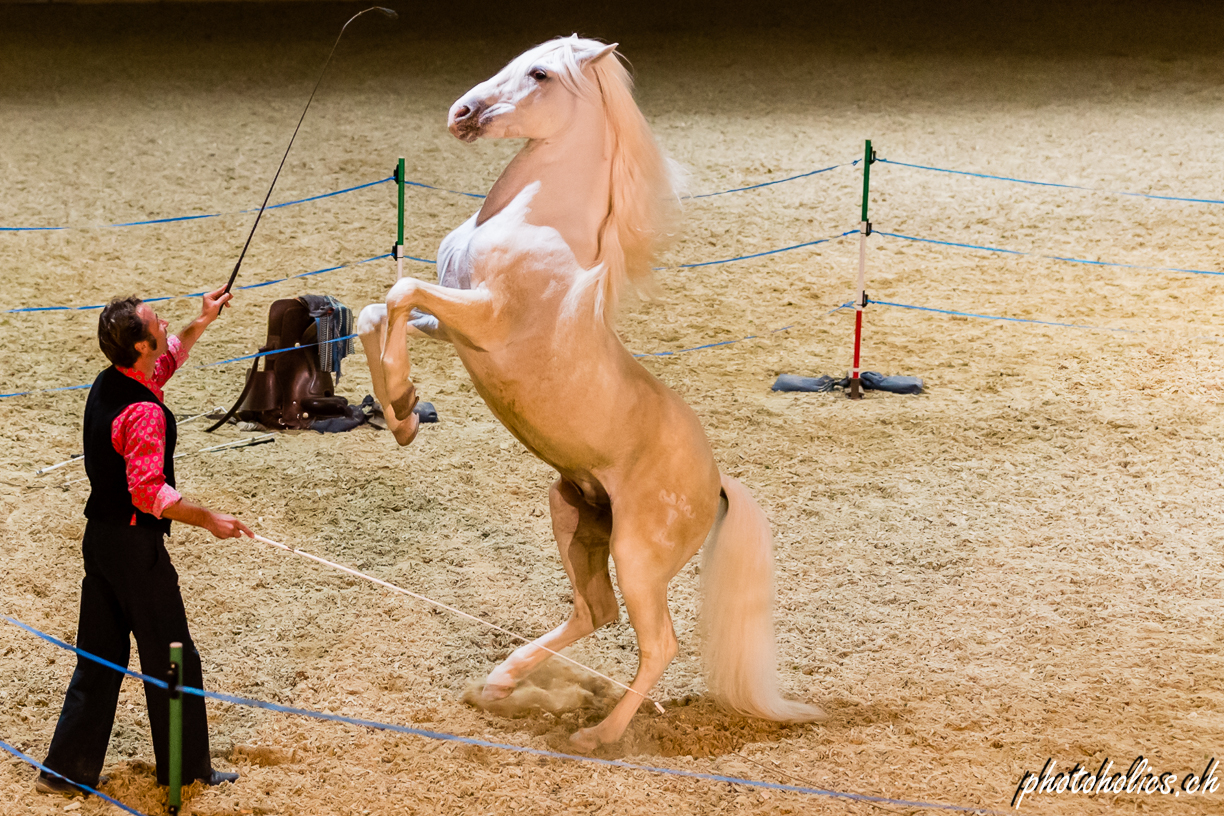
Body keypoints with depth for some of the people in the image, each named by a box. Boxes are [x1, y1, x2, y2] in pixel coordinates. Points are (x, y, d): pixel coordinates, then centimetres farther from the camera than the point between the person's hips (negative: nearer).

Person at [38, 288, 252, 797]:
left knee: (99, 657, 15)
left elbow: (163, 363, 25)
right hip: (136, 545, -9)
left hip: (100, 537, 9)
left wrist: (201, 323, 24)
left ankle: (67, 768, 18)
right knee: (172, 659, 6)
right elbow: (149, 492, -27)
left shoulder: (106, 386, 4)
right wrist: (208, 520, -19)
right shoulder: (143, 413, -24)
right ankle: (186, 767, 18)